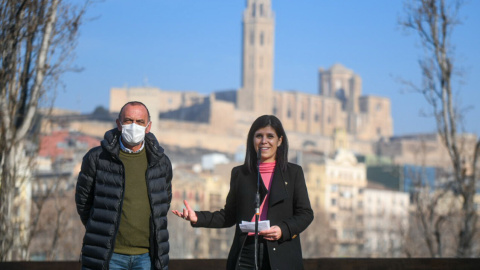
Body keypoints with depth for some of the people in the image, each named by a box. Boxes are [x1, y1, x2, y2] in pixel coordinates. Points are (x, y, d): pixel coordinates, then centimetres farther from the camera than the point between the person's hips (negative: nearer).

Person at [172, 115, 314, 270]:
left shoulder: (293, 173, 10)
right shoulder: (240, 174, 16)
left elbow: (306, 213, 7)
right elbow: (229, 215, 17)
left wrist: (283, 230, -11)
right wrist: (197, 218, 3)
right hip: (246, 255, 1)